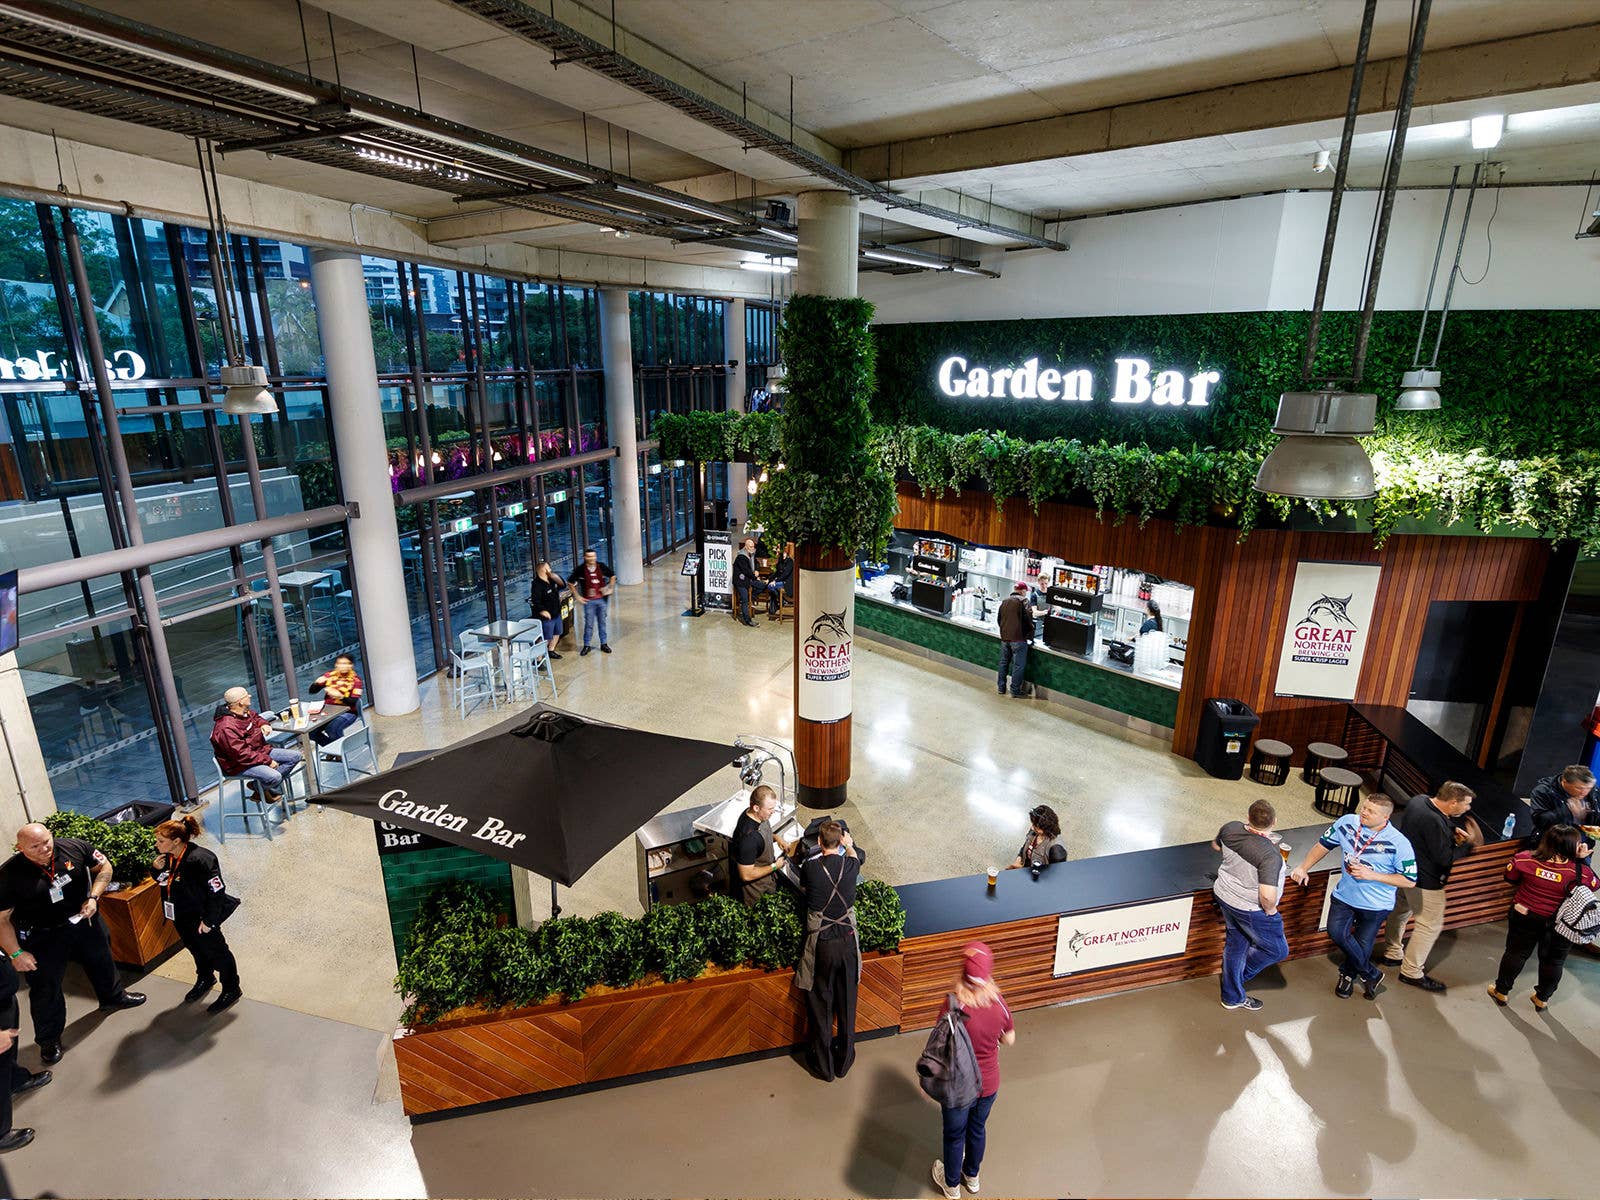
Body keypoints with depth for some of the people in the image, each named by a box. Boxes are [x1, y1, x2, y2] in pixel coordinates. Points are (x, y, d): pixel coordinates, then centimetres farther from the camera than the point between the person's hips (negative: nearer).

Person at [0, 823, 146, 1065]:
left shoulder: (73, 847, -19)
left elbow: (104, 867, -1)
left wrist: (93, 897, -14)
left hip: (85, 921, 3)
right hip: (44, 936, -3)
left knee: (102, 961, 24)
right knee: (46, 989, 7)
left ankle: (113, 996, 52)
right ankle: (49, 1039, 30)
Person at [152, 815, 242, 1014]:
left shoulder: (199, 860, -32)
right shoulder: (166, 857, -8)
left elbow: (216, 891, -27)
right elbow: (163, 882, 11)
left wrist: (209, 920, -22)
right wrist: (157, 869, -11)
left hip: (201, 918, -8)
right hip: (181, 917, 8)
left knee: (216, 952, 10)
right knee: (195, 949, 29)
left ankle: (231, 991, 28)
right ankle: (205, 979, 54)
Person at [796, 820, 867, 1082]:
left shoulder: (809, 867, -16)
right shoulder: (850, 865, -10)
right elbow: (860, 855, 15)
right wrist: (849, 844, 33)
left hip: (820, 943, -2)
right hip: (847, 940, 2)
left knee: (820, 1003, 14)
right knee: (847, 1001, 18)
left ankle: (824, 1065, 27)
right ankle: (844, 1060, 33)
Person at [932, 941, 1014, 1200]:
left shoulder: (953, 1005, -32)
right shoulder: (998, 1002, -19)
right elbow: (1009, 1039, -2)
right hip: (989, 1083, 3)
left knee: (954, 1135, 23)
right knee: (978, 1128, 30)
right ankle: (972, 1176, 55)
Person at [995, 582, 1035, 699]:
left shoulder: (1004, 601, 13)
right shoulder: (1023, 600, -8)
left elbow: (999, 618, 17)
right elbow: (1028, 618, -15)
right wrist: (1031, 634, -5)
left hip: (1004, 637, 7)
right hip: (1018, 638, -7)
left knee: (1004, 662, 16)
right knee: (1018, 665, -1)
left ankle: (1001, 687, 21)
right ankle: (1015, 691, 0)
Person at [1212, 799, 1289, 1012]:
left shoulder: (1231, 828, -11)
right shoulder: (1270, 854, -32)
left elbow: (1215, 845, 11)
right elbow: (1267, 895, -36)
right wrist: (1270, 910, -15)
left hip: (1224, 896, 7)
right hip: (1251, 909, -7)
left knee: (1235, 945, 25)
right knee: (1277, 950, 20)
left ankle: (1232, 997, 40)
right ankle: (1240, 976, 34)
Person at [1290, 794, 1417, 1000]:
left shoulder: (1399, 843, -20)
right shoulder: (1347, 822, -11)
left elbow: (1409, 881, -13)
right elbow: (1323, 845, 3)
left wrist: (1371, 875, -24)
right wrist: (1303, 867, -4)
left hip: (1375, 904, -2)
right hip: (1344, 895, 2)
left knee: (1362, 946, 9)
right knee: (1336, 932, -15)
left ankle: (1348, 974, 42)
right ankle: (1370, 974, 10)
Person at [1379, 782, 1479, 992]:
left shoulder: (1419, 800, -5)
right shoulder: (1434, 822, -32)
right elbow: (1445, 858, -25)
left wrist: (1453, 833, -3)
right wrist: (1468, 843, -13)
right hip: (1425, 882, -10)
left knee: (1399, 911, 23)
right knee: (1430, 925, 5)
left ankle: (1392, 954, 41)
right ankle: (1411, 971, 15)